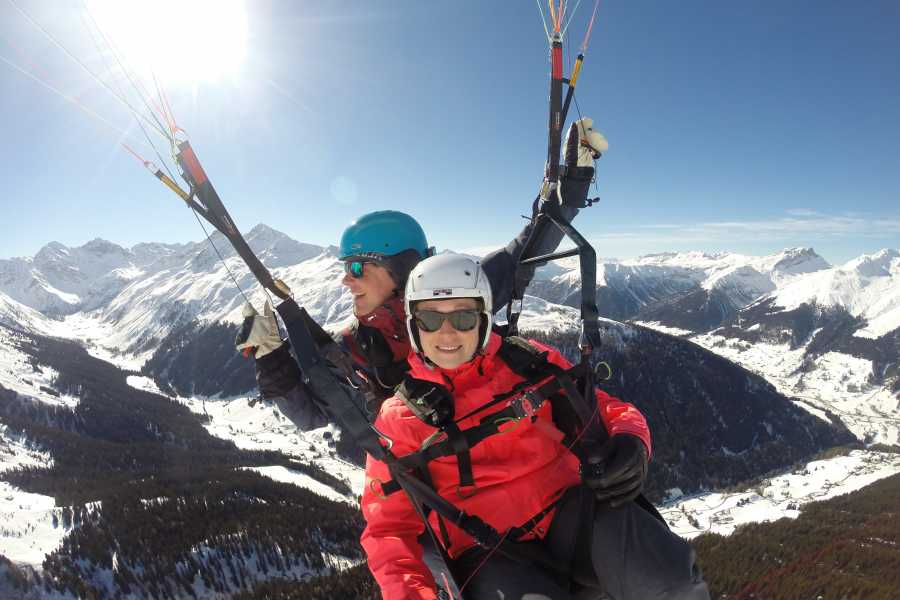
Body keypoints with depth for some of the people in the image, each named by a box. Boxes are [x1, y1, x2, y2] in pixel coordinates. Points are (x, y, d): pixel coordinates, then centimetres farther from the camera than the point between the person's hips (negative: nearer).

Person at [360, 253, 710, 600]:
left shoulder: (528, 362, 6)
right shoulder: (398, 418, 3)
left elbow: (607, 409, 14)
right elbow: (389, 525, 6)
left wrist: (631, 444, -9)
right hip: (488, 551, 0)